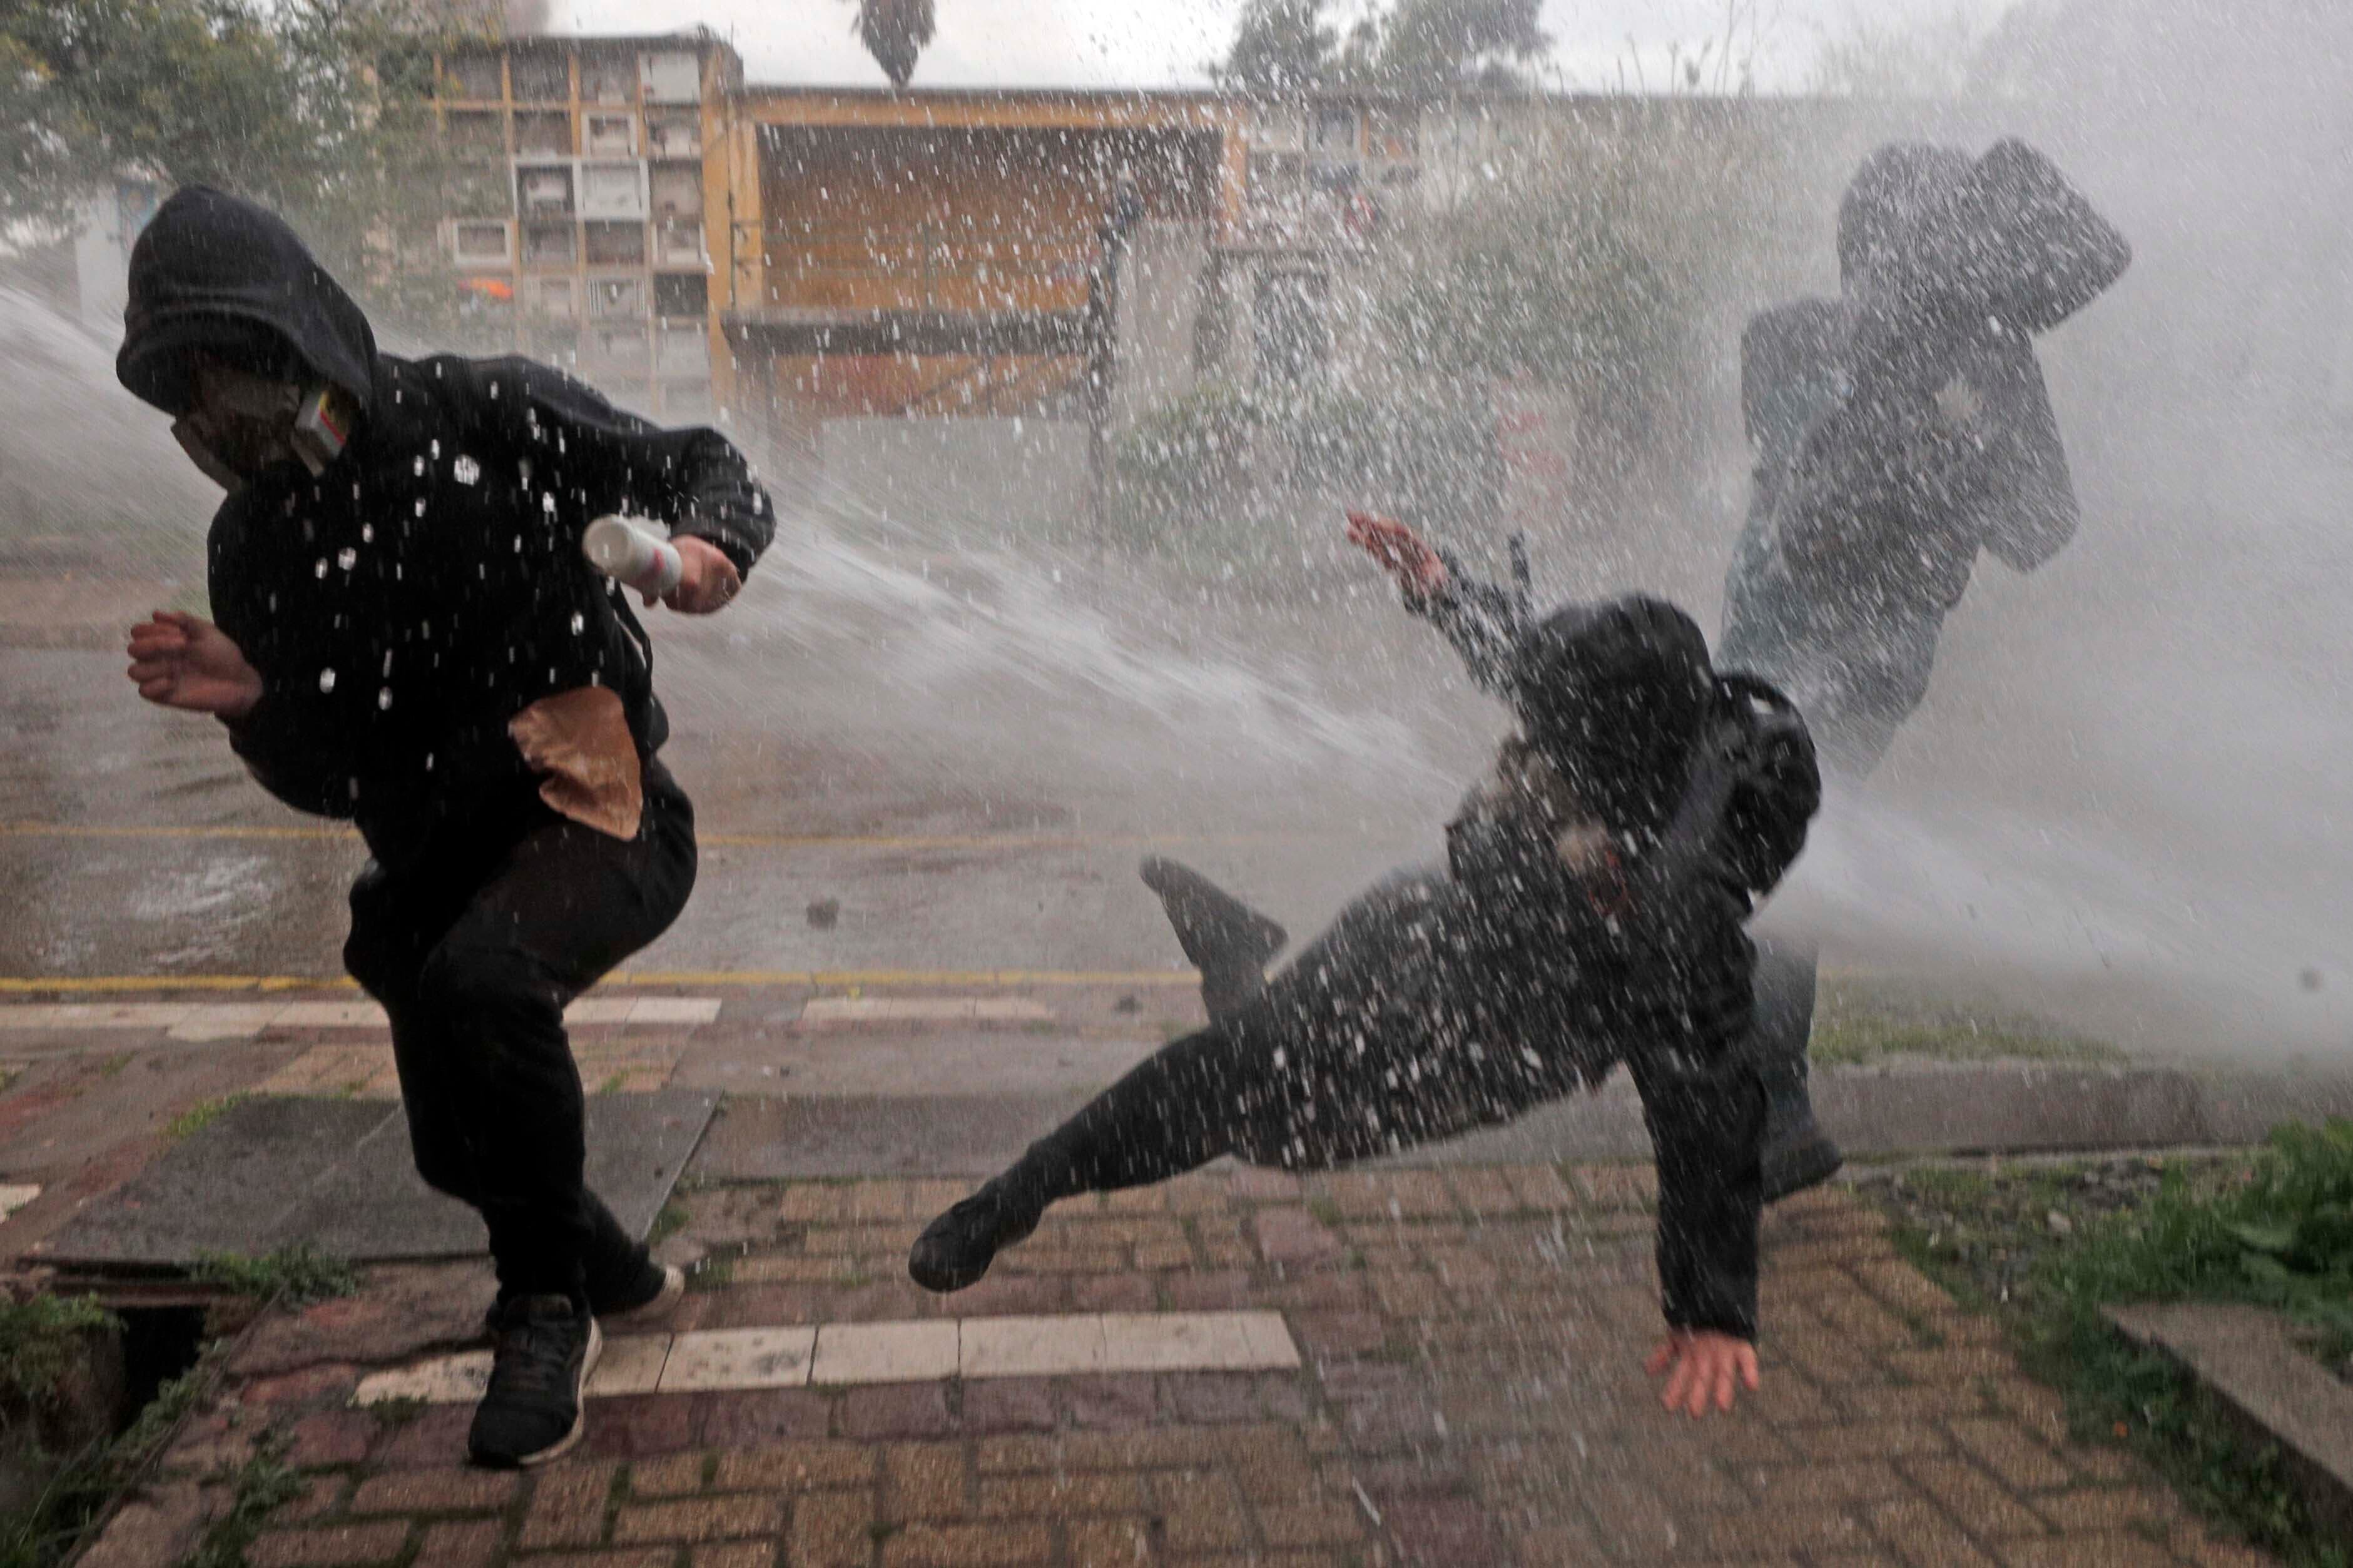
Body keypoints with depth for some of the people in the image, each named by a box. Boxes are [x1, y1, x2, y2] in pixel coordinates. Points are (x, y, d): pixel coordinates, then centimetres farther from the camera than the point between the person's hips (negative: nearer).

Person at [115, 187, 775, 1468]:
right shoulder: (252, 544, 5)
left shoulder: (486, 417, -9)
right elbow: (330, 782, 8)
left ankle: (548, 1302, -11)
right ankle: (608, 1272, 43)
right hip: (430, 855, 7)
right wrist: (255, 705, -14)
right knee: (462, 1153, 10)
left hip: (593, 807, -6)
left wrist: (710, 546, -27)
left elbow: (709, 472, -3)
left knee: (478, 981, -35)